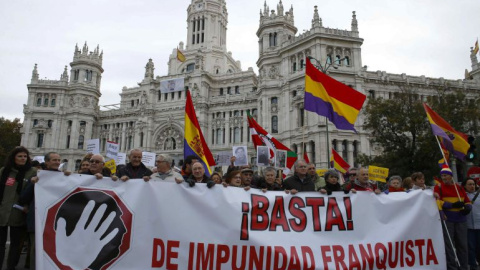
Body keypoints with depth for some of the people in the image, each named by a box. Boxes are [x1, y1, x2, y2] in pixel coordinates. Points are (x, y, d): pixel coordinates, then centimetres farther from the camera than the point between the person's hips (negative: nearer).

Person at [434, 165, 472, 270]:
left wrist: (467, 207, -9)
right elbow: (437, 202, -11)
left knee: (462, 244, 9)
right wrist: (453, 205, -20)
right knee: (448, 244, 2)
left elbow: (467, 201, 14)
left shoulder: (459, 188, 11)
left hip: (460, 219, 4)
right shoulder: (438, 187, -1)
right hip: (446, 219, -4)